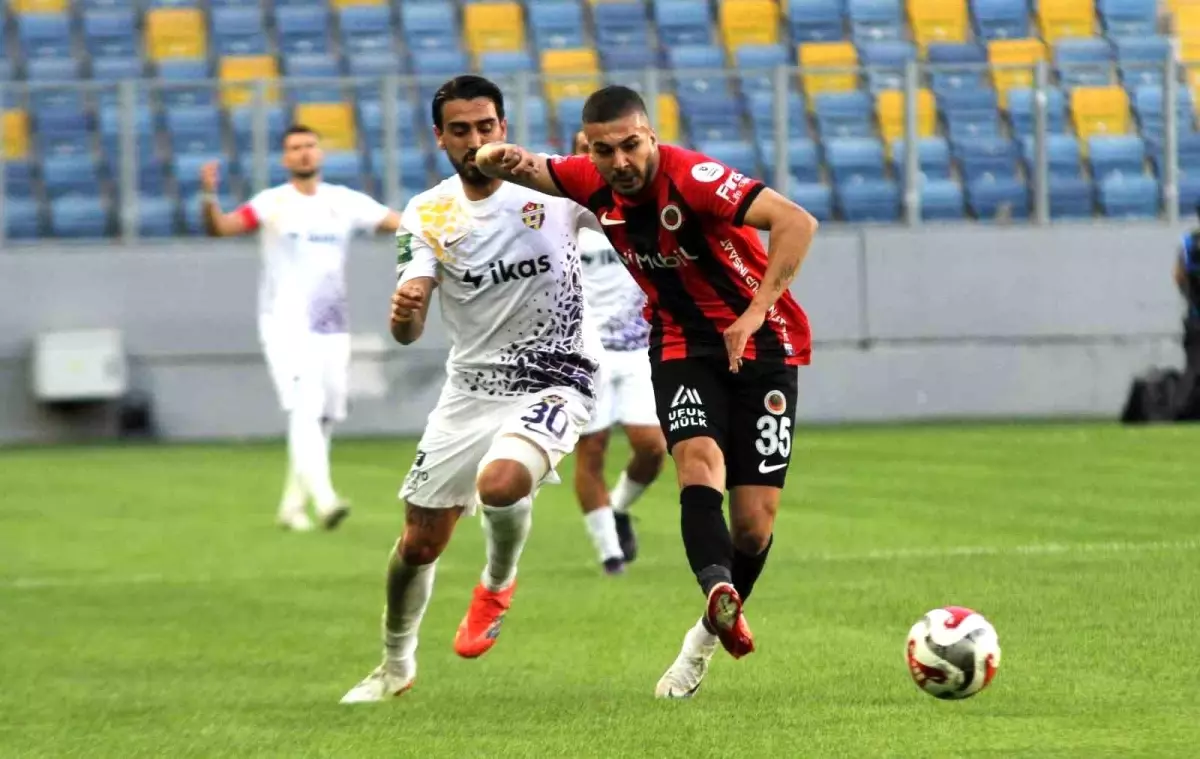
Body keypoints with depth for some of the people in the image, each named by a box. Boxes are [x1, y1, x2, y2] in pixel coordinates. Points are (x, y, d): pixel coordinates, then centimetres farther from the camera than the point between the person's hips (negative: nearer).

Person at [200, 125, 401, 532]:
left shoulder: (345, 202, 7)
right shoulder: (272, 203, -5)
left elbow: (400, 222, 3)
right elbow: (220, 227, -18)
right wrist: (208, 198, -38)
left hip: (332, 327, 5)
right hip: (286, 326, -5)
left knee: (325, 420, 8)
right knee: (305, 411, -19)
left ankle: (292, 506, 20)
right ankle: (324, 499, -31)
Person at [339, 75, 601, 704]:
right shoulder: (427, 215, -2)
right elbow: (407, 333, -9)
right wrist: (403, 311, -32)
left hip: (553, 382, -4)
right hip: (469, 387, 4)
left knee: (499, 483, -33)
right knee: (419, 541, 7)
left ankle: (498, 583, 1)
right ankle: (396, 665, 34)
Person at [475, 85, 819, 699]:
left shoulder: (689, 177, -24)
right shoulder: (593, 184, -6)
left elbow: (796, 222, -30)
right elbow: (525, 168, 4)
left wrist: (754, 314, -32)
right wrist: (499, 158, -22)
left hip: (761, 344, -4)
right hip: (682, 347, 4)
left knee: (754, 521, -5)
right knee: (698, 459, -28)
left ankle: (711, 634, 19)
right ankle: (718, 590, -48)